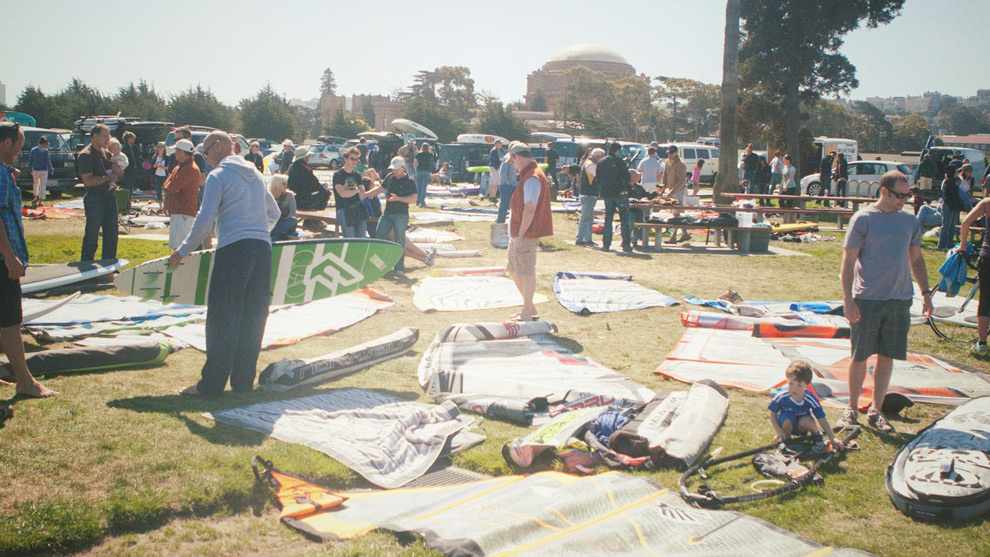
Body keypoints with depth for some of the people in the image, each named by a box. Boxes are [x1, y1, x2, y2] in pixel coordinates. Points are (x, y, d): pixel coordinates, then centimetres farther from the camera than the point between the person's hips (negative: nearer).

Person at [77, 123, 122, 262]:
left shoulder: (106, 153, 15)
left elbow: (119, 175, 24)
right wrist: (108, 178, -14)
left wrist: (118, 172, 1)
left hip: (110, 198, 8)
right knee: (91, 237, -2)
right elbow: (88, 181, -20)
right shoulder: (85, 155, -10)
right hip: (95, 200, -8)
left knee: (111, 235, 12)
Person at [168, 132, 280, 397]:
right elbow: (274, 213, 33)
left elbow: (205, 220, -7)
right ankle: (244, 380, 13)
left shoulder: (218, 176, 0)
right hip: (262, 248, 6)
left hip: (233, 249, -6)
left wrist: (183, 251, 2)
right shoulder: (256, 175, 21)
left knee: (222, 320, -3)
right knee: (253, 318, 8)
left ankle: (212, 383, 0)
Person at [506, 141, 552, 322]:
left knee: (526, 273, -2)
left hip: (526, 234, -10)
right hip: (517, 233, 10)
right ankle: (530, 309, 27)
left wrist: (521, 233, -21)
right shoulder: (528, 175, 16)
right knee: (515, 271, 17)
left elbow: (530, 209, -23)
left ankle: (526, 315, 6)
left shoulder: (532, 178, -18)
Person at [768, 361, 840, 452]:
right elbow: (772, 414, -12)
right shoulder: (781, 397, -26)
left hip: (801, 428, 0)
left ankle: (816, 435, 0)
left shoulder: (810, 399, -24)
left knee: (806, 421, -34)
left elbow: (822, 419, -19)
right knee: (787, 418, -34)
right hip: (787, 425, 0)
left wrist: (832, 438, -22)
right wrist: (778, 431, -22)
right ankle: (786, 438, -4)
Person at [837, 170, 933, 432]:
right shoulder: (863, 219, -5)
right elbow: (848, 261, -6)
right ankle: (852, 408, 19)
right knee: (859, 357, 3)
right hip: (867, 299, -4)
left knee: (887, 356, 7)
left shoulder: (910, 221, 10)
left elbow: (916, 259, 19)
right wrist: (848, 298, -13)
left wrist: (926, 292, 12)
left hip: (900, 299, 4)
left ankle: (876, 411, 20)